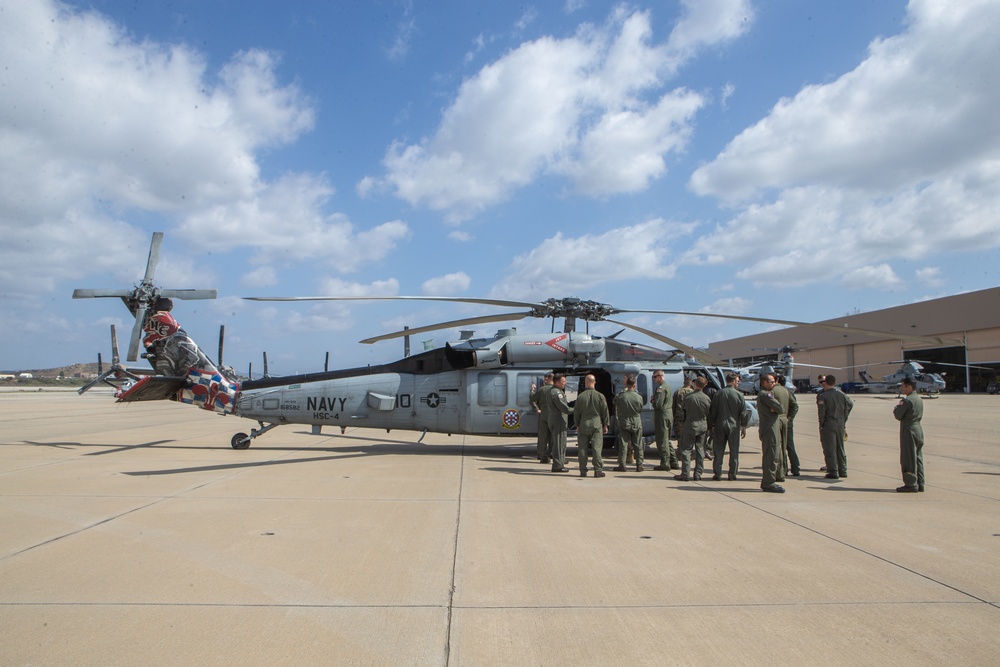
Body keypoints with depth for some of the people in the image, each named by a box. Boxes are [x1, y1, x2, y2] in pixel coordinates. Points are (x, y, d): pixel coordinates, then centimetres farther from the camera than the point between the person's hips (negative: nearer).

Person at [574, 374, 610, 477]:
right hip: (597, 424, 0)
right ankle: (598, 470, -2)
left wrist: (577, 425, 14)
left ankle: (583, 471, 8)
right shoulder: (600, 396, -4)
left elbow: (576, 412, 3)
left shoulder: (580, 396, -3)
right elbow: (605, 412, 1)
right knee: (597, 447, 0)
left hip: (583, 425, 1)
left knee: (582, 448, 6)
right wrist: (605, 425, 10)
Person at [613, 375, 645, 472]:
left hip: (624, 423, -1)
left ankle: (622, 465, 7)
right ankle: (639, 466, 12)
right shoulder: (639, 397, -10)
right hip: (636, 424, 1)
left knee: (623, 445, 5)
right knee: (638, 445, 9)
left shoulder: (620, 396, -13)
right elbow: (640, 410, 3)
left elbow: (617, 410, 2)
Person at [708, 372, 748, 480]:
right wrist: (744, 427, 5)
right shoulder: (739, 395, -6)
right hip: (734, 426, -2)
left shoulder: (718, 394, 0)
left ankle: (717, 473, 5)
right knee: (734, 451, 8)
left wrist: (712, 425, 13)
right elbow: (743, 412, -3)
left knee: (719, 450, 7)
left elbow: (712, 411, 4)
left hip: (720, 426, 2)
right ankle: (732, 474, 10)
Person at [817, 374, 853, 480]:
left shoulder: (822, 396, -13)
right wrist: (844, 419, 20)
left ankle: (833, 472, -1)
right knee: (841, 448, 15)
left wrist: (821, 424, -4)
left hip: (828, 425, -6)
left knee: (830, 449, 0)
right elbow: (850, 404, 16)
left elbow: (821, 412, -16)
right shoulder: (842, 394, 4)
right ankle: (843, 471, 21)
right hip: (840, 424, 6)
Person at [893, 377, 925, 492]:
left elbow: (898, 415, -16)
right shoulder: (919, 399, 12)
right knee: (918, 458, 13)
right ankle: (920, 484, 17)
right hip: (918, 428, 9)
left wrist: (897, 407, 4)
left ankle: (911, 484, -1)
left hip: (908, 430, -9)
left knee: (908, 458, -3)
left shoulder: (907, 400, -17)